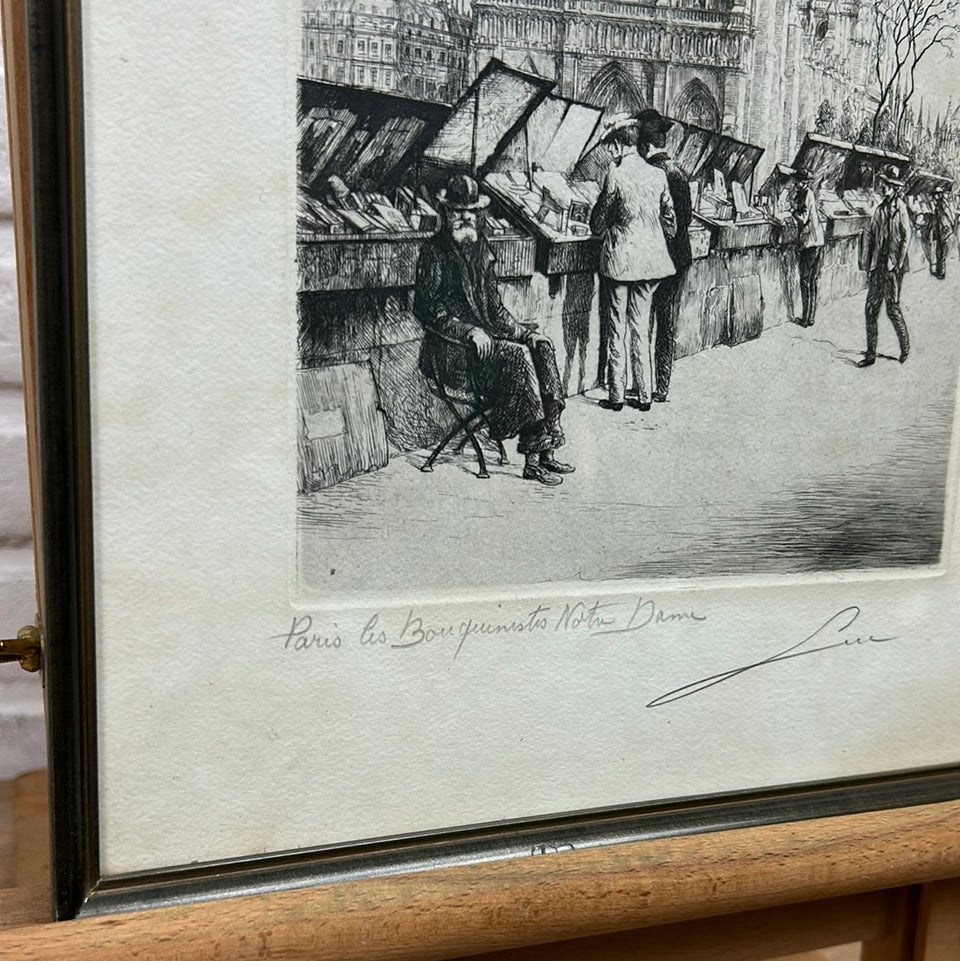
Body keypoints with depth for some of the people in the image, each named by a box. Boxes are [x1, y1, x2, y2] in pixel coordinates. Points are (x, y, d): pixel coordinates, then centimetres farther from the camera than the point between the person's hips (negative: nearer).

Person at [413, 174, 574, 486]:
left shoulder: (480, 248, 15)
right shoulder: (434, 252, -5)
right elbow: (428, 311, -11)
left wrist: (525, 333, 4)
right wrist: (470, 332, -21)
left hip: (484, 336, 7)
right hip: (451, 349, -7)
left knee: (542, 348, -15)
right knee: (518, 357, -28)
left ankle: (547, 451, -18)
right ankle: (532, 460, -24)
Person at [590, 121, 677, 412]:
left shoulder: (615, 175, -12)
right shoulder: (658, 175, 2)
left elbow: (598, 223, -5)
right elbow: (670, 221, 9)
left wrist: (602, 228, 16)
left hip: (619, 259, -4)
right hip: (651, 259, 5)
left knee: (617, 330, 4)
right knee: (641, 327, 12)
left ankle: (616, 396, 9)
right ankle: (645, 395, 14)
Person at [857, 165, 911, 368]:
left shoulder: (900, 207, -9)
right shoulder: (881, 208, 12)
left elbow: (906, 237, -12)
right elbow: (869, 235, 14)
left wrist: (898, 263, -15)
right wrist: (867, 263, 8)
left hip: (892, 267, -7)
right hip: (877, 266, 7)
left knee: (893, 308, -1)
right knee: (871, 309, 5)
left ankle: (905, 347, 18)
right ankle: (870, 354, 11)